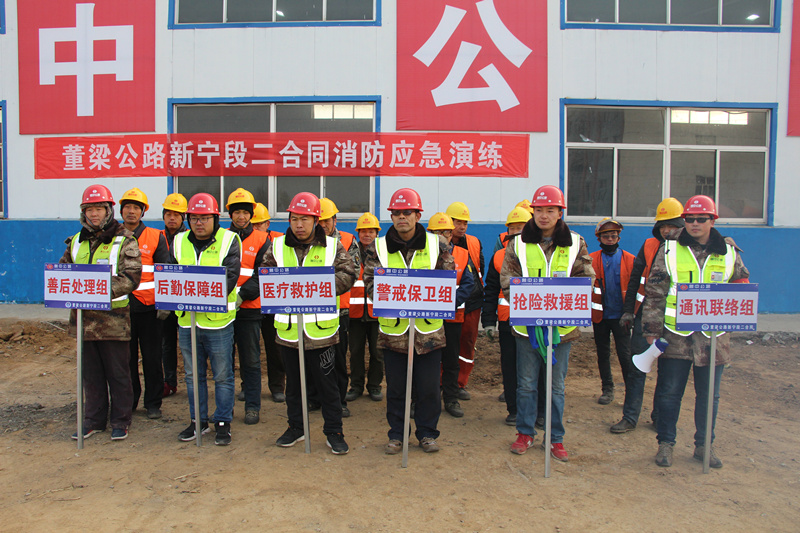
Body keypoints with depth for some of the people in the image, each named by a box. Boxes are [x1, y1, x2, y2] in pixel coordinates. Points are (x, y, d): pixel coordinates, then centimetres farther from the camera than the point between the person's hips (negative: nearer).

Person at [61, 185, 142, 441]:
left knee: (118, 373, 5)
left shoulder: (124, 241, -4)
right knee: (90, 373, 14)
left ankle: (120, 421, 17)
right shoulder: (76, 242, 13)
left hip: (113, 317, -5)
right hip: (84, 317, 5)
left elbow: (131, 277, -15)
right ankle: (94, 420, 27)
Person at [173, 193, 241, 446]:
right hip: (187, 320, 4)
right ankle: (198, 420, 28)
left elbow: (229, 278, -13)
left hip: (218, 321, -4)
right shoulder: (179, 242, 9)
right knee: (193, 375, 14)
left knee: (222, 376, 5)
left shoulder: (229, 241, -4)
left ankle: (223, 423, 18)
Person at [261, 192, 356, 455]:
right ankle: (296, 427, 33)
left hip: (321, 328, -2)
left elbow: (347, 276, -6)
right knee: (293, 382, 17)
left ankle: (333, 432, 20)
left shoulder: (333, 246, 0)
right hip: (288, 328, 3)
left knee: (327, 383, 6)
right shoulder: (277, 246, 5)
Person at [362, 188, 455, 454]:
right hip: (393, 328, 0)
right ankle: (396, 434, 27)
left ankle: (427, 433, 27)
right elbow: (369, 283, -2)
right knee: (395, 387, 10)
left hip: (428, 328, 0)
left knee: (429, 387, 8)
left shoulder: (437, 244, 3)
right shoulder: (378, 247, 3)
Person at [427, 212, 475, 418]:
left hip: (453, 316, 2)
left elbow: (469, 283, -1)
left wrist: (452, 303, -15)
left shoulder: (462, 255, 6)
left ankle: (451, 399, 21)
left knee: (451, 360, 9)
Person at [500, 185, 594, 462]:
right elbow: (507, 281, -2)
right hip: (527, 323, 0)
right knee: (526, 383, 8)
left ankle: (556, 438, 22)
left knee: (557, 386, 10)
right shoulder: (518, 244, 3)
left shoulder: (575, 244, 5)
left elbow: (586, 281, 1)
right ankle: (525, 433, 24)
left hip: (562, 324, 0)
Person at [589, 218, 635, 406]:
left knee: (625, 354, -3)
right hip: (600, 314, 2)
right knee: (603, 353, 11)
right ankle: (607, 389, 23)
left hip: (621, 315, -2)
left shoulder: (629, 260, 2)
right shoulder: (591, 259, 3)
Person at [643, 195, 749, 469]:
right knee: (669, 392, 4)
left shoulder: (729, 252, 7)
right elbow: (654, 293, 0)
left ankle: (704, 445, 27)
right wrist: (652, 330, -3)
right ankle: (665, 443, 19)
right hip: (676, 335, -2)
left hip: (713, 337, 2)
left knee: (709, 395, 12)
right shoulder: (669, 250, 1)